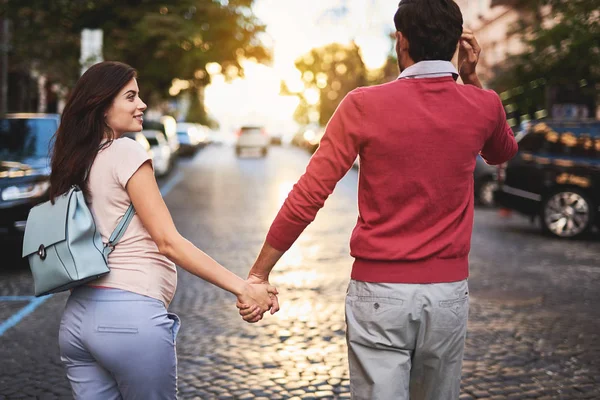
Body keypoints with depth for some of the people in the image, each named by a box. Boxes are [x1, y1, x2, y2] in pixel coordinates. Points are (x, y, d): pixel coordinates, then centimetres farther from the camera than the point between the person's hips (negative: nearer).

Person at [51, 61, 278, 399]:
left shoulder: (75, 162, 12)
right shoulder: (126, 152, -10)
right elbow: (168, 242, -15)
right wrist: (242, 288, -16)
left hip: (77, 317, 7)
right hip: (131, 316, -7)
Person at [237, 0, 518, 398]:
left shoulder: (365, 105, -10)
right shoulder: (483, 106, -1)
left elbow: (308, 196, -11)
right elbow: (503, 152, 25)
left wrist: (259, 272, -3)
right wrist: (471, 79, 16)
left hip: (379, 290, -3)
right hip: (448, 290, 3)